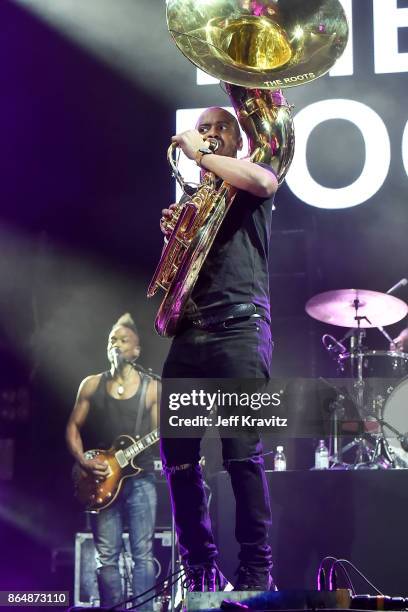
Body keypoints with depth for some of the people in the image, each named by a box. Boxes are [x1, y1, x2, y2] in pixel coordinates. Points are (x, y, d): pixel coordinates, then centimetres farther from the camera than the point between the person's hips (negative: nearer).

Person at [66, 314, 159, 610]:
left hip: (140, 478, -1)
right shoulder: (91, 385, 8)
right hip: (103, 479, 1)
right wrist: (83, 461, -5)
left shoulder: (151, 388, 5)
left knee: (143, 553, -3)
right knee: (107, 556, 2)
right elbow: (74, 426, 9)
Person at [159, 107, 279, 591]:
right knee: (177, 457, -1)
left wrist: (199, 154, -3)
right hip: (189, 334, 6)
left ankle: (256, 573, -7)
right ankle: (199, 570, 8)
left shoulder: (247, 183, 12)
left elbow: (264, 180, -14)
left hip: (239, 328, -6)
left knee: (243, 454, -12)